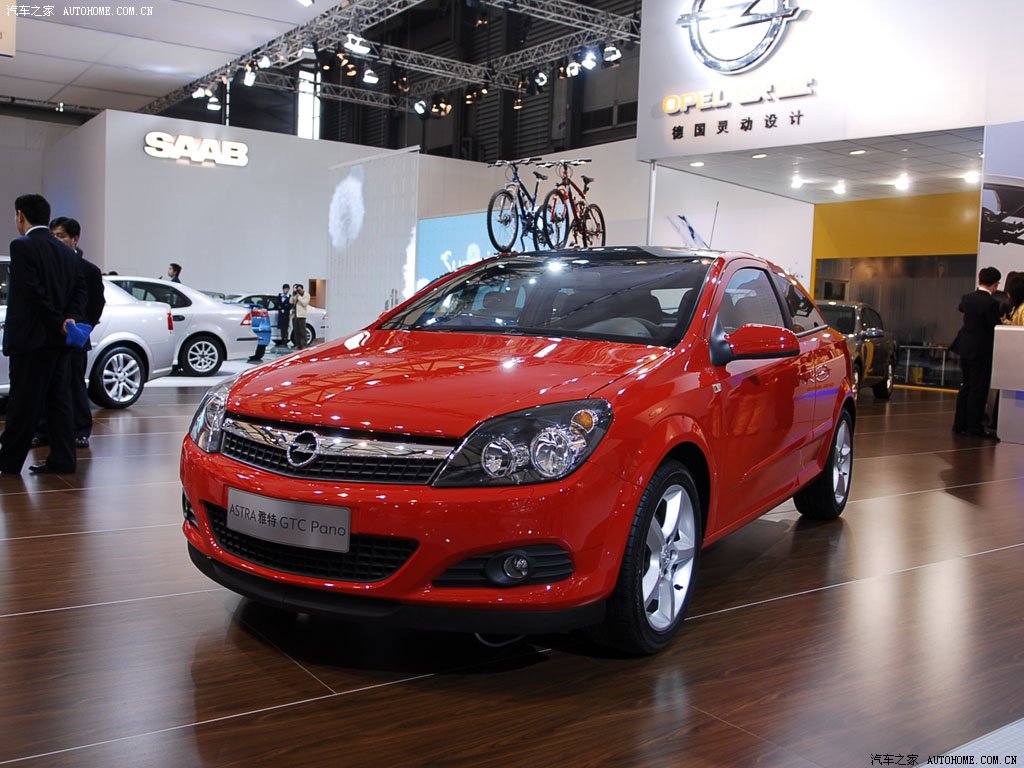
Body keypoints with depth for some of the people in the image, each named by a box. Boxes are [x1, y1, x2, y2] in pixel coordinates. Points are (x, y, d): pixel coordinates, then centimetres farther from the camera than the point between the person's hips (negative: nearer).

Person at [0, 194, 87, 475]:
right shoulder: (66, 252, 13)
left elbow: (34, 291, -18)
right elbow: (80, 289, 7)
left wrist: (58, 322, -12)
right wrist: (70, 318, -6)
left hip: (31, 337, -7)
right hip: (59, 339, 7)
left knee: (24, 402, -1)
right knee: (58, 399, 9)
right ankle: (62, 459, 11)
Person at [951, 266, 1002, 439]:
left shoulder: (967, 298, 1)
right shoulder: (991, 303, -19)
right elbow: (996, 328, -15)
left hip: (965, 349, 7)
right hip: (981, 351, -7)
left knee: (966, 387, 16)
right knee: (978, 389, 1)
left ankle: (960, 424, 20)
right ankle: (974, 427, 4)